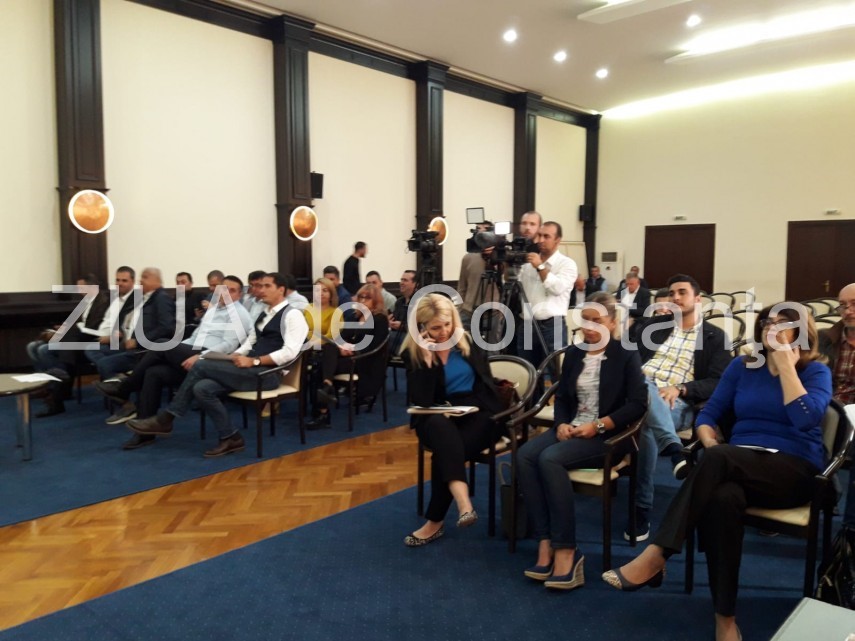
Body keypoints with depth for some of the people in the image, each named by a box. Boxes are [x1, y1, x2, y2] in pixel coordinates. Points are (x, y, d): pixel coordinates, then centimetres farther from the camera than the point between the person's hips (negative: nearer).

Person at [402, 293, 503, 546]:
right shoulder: (413, 353, -2)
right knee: (442, 427, -38)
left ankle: (434, 523, -17)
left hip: (477, 414, 0)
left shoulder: (469, 342, 3)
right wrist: (427, 360, -19)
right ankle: (463, 503, -51)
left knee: (445, 451, -30)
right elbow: (421, 402, -13)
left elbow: (486, 385, 4)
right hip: (436, 419, 0)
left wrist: (458, 410, -10)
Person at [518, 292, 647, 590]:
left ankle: (566, 550, -26)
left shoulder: (626, 355, 0)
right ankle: (546, 543, -25)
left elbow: (637, 404, -9)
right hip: (571, 429, 6)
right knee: (525, 455, -24)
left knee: (550, 459, -32)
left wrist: (597, 425, -18)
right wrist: (561, 424, -5)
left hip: (608, 435, -5)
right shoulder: (573, 353, 15)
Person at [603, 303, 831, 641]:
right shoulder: (742, 366, 14)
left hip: (795, 471, -2)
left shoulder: (816, 371, 5)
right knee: (723, 498, -37)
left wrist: (786, 365, -10)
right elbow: (708, 414, 10)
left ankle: (655, 556, -35)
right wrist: (710, 444, -11)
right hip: (739, 466, 3)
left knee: (718, 459, -36)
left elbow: (806, 418, -15)